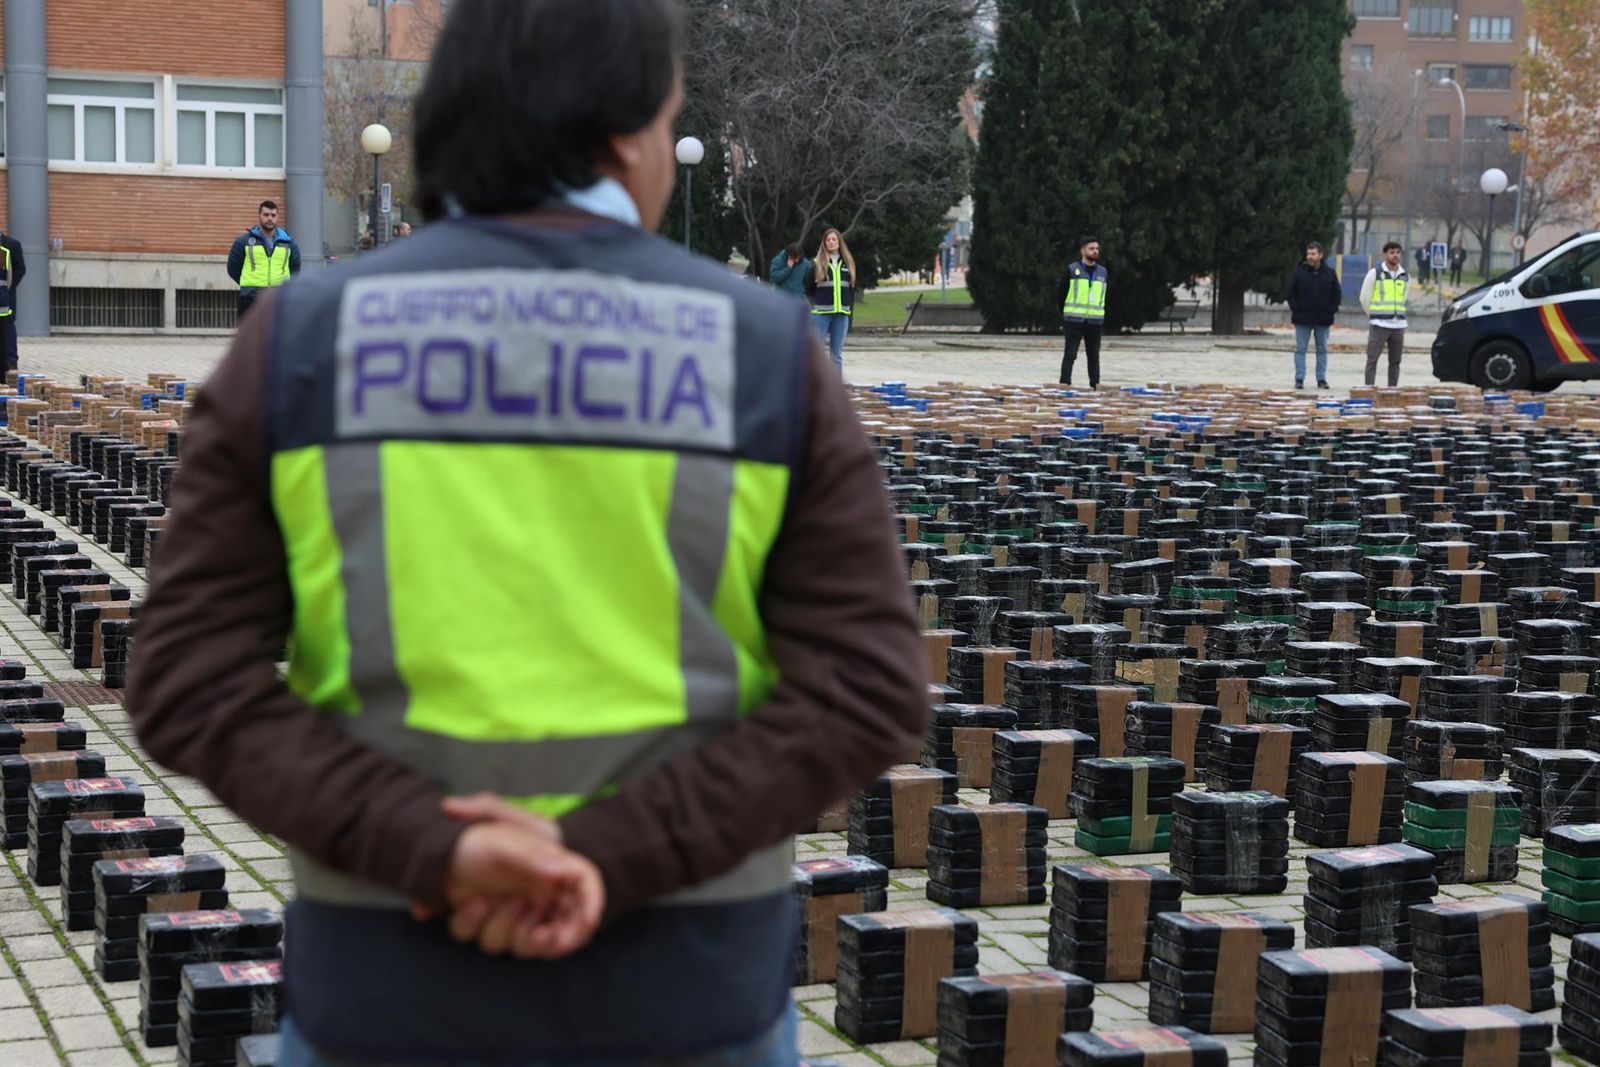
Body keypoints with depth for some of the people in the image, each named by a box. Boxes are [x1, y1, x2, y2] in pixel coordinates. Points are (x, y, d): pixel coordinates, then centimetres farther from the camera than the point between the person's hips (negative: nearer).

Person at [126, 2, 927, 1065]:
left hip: (405, 979, 0)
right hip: (680, 980, 0)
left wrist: (438, 856, -19)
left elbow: (191, 685, -11)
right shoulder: (768, 358, -6)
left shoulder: (300, 347, -5)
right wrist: (605, 864, -17)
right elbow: (867, 694, -12)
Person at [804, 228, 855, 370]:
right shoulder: (817, 264, 1)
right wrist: (813, 306, -1)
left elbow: (852, 289, 15)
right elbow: (808, 289, 2)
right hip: (821, 314, -3)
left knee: (837, 353, 7)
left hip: (841, 314, 3)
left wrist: (850, 309, 9)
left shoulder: (847, 263, 11)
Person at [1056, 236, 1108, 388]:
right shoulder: (1072, 270, -2)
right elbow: (1060, 292, 5)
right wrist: (1068, 311, 8)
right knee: (1070, 355, -6)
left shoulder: (1102, 272, 12)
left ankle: (1095, 385, 14)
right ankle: (1064, 385, -6)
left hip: (1095, 322, 4)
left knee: (1094, 356, 9)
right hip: (1074, 322, -4)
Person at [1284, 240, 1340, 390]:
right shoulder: (1299, 272, 0)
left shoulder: (1329, 273, 3)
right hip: (1302, 318, -1)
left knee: (1322, 349, 6)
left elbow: (1337, 294, 9)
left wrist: (1332, 310, -2)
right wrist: (1295, 309, -6)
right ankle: (1299, 379, 3)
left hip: (1323, 319, 1)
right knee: (1300, 349, -1)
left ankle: (1322, 379, 12)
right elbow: (1291, 292, 4)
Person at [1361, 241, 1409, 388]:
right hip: (1379, 325, -4)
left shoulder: (1405, 276, 10)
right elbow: (1365, 298, 2)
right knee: (1372, 359, -5)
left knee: (1395, 361, 8)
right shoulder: (1375, 273, -3)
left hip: (1399, 325, 5)